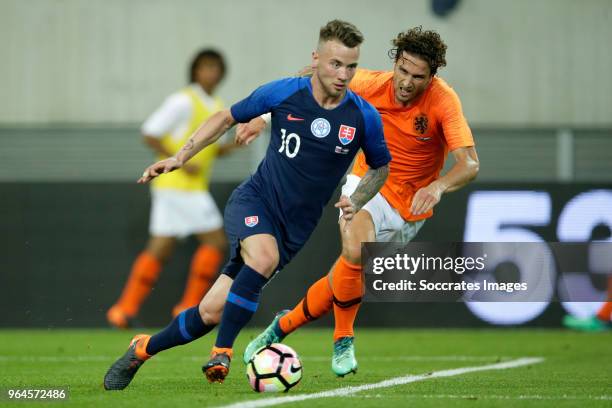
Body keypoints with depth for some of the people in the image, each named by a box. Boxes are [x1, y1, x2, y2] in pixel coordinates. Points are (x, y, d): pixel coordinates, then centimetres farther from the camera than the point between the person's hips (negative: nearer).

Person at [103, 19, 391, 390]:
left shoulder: (365, 117, -6)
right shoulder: (283, 93, -8)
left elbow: (381, 167, 13)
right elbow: (227, 118, 8)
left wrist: (356, 202, -5)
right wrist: (180, 157, 1)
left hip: (293, 230, 2)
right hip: (254, 201, -2)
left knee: (212, 312, -6)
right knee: (264, 256, -36)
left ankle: (143, 350, 15)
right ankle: (222, 353, -22)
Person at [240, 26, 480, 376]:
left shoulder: (444, 101, -24)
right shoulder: (372, 85, -17)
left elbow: (469, 163, -32)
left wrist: (438, 186, -52)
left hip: (408, 206, 0)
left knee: (344, 278, -1)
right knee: (355, 250, -30)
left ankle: (284, 325, 26)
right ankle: (344, 341, -10)